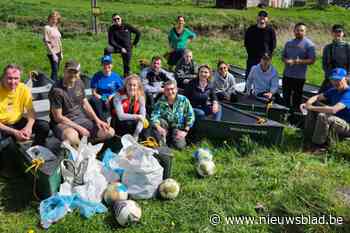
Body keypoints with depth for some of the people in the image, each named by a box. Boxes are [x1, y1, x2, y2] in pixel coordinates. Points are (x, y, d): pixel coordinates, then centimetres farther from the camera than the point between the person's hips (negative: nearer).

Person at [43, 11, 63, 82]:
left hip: (58, 52, 7)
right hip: (52, 53, -7)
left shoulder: (56, 28, 11)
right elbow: (46, 42, -13)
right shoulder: (47, 28, -10)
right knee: (54, 70, -9)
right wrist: (53, 54, -17)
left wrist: (61, 52, 15)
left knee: (56, 71, 13)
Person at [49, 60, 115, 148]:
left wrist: (97, 120, 2)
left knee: (109, 132, -7)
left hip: (80, 118, 6)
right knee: (72, 136, -42)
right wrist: (79, 128, -18)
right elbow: (58, 117, -16)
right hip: (63, 122, -6)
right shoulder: (57, 90, -17)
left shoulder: (79, 83, 3)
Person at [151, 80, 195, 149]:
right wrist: (158, 127, -40)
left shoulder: (183, 100, -12)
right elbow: (154, 116, -21)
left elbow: (190, 117, -10)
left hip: (178, 128, -2)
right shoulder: (161, 101, -11)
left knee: (180, 146, -25)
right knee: (159, 121, -29)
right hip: (166, 126, 2)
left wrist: (185, 131, -17)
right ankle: (161, 143, -12)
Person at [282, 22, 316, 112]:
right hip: (287, 74, 5)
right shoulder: (289, 43, 12)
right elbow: (283, 56, 17)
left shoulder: (309, 44, -4)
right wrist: (286, 61, -6)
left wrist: (300, 61, -24)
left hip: (299, 76, -5)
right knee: (285, 95, 15)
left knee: (297, 96, 3)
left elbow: (312, 60, -9)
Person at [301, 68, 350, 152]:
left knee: (322, 116, -33)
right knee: (312, 110, 0)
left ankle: (317, 146, -19)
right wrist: (307, 104, -15)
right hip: (334, 121, 9)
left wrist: (311, 107, -30)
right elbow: (317, 97, 9)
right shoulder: (334, 91, 4)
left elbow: (333, 110, -38)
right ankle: (308, 138, 0)